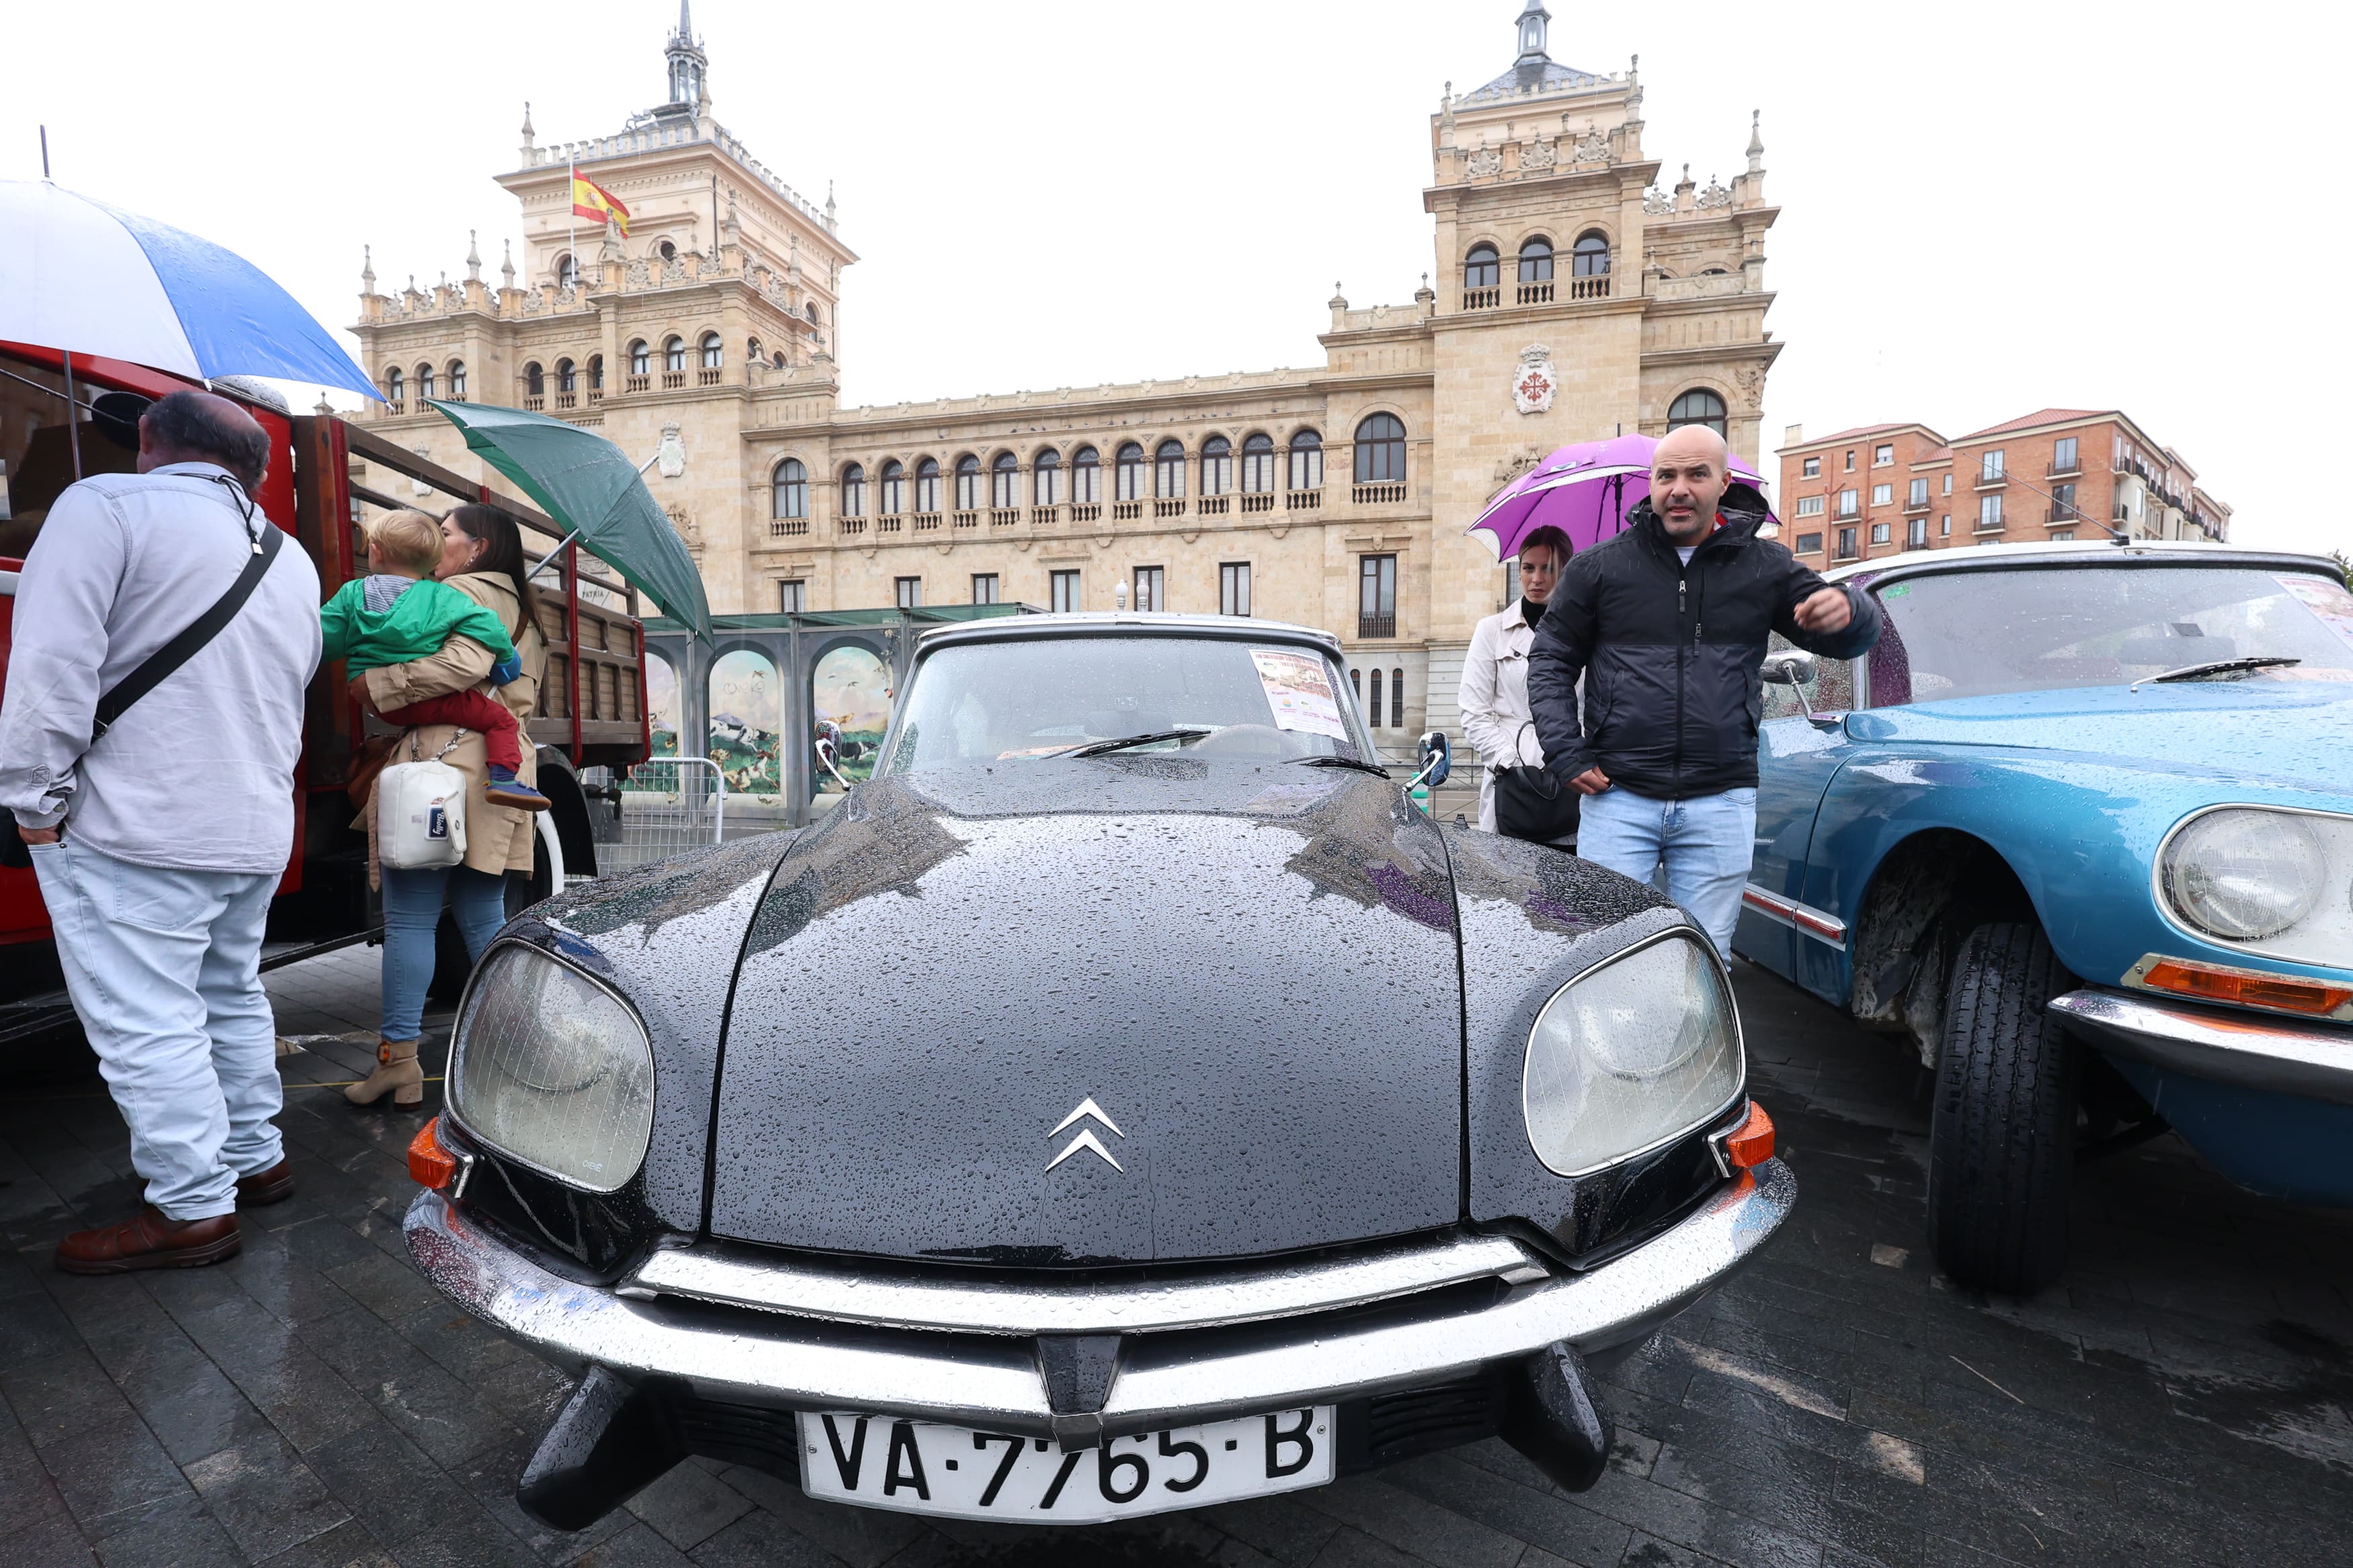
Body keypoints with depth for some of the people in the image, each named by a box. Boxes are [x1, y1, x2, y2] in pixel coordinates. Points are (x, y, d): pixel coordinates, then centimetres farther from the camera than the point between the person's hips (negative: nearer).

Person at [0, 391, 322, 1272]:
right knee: (230, 1000, 19)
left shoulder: (107, 507, -9)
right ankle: (256, 1159, 28)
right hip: (257, 832, 7)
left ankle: (192, 1212, 7)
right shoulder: (290, 560, 14)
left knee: (146, 1025, 0)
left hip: (140, 834, -7)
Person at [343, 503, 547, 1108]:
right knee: (485, 920, 10)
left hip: (443, 763, -9)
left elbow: (466, 662, -19)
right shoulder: (519, 606, 25)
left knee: (409, 917, -4)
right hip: (500, 765, 9)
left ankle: (398, 1061, -1)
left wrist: (379, 684, -11)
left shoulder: (468, 590, -1)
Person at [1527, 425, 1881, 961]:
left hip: (1721, 803, 2)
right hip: (1617, 800, -1)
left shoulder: (1764, 567, 9)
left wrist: (1847, 611, -12)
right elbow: (1550, 660, 8)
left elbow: (1851, 640, 14)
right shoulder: (1600, 566, 5)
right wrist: (1565, 753, -3)